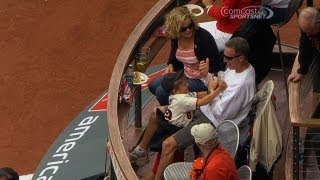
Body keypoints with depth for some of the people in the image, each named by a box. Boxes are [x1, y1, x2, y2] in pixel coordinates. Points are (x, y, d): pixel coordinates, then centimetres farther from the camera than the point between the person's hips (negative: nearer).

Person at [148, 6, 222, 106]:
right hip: (185, 75, 8)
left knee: (161, 92, -17)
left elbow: (216, 64, -18)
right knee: (153, 85, 5)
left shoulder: (203, 37, -25)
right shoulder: (175, 37, -4)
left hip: (200, 80, -8)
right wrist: (171, 66, -4)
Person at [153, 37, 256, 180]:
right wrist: (208, 74, -6)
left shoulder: (242, 84, -30)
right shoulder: (235, 67, -2)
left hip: (213, 121, -11)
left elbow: (220, 113, -26)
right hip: (207, 110, 11)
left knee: (168, 145, -19)